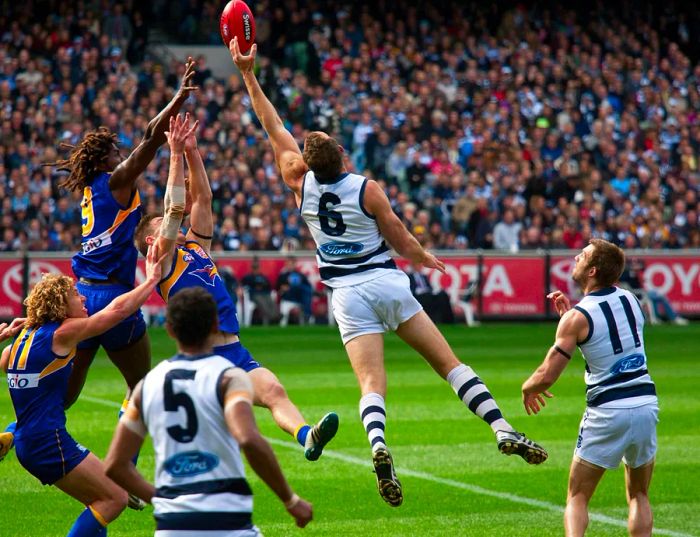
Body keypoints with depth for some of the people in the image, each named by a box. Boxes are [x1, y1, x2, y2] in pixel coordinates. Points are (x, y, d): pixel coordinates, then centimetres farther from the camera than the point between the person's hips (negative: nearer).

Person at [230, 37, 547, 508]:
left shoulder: (301, 183, -1)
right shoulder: (367, 189, -7)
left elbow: (273, 126, 8)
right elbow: (401, 241, 1)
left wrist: (248, 73, 15)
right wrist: (424, 258, 22)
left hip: (348, 294, 1)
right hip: (388, 282, -1)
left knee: (372, 383, -9)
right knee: (449, 362, 4)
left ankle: (378, 444, -37)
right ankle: (503, 429, -4)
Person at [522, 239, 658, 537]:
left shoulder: (578, 317, -11)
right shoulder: (630, 299, 7)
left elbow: (547, 376, -12)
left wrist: (527, 387, 10)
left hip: (607, 412, -5)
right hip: (646, 404, 5)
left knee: (577, 497, 6)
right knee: (639, 496, 18)